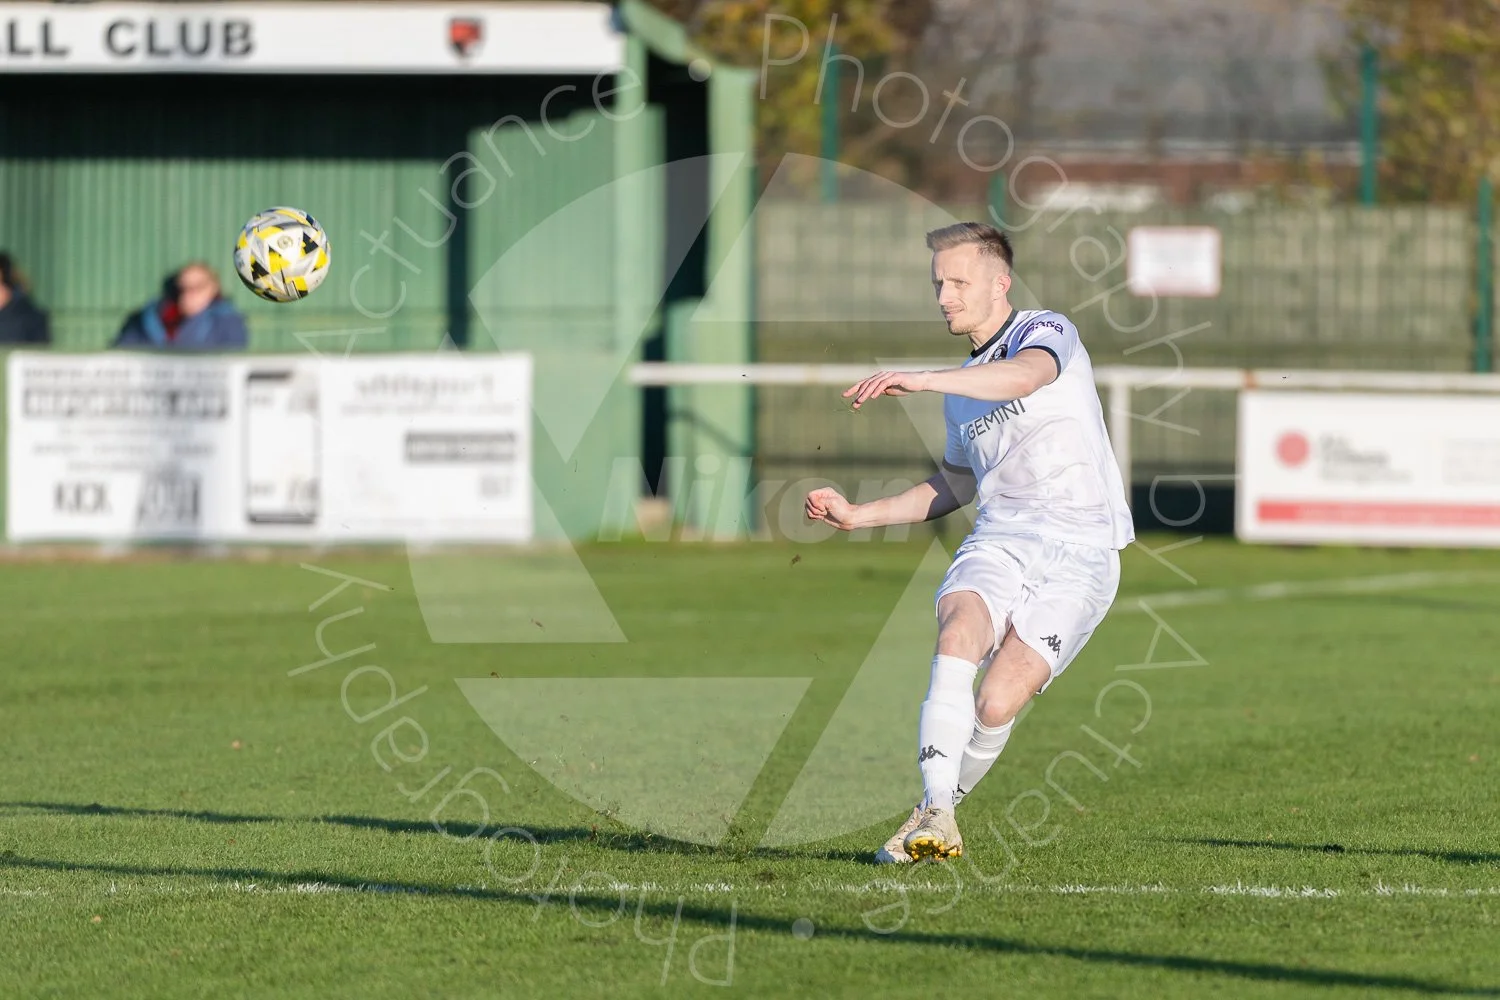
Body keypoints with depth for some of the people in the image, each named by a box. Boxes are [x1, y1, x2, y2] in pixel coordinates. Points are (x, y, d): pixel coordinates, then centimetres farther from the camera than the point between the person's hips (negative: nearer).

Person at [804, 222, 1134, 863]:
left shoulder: (1045, 330, -2)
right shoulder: (962, 388, 22)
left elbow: (1025, 376, -28)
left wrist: (920, 380, -38)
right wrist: (858, 515, 25)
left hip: (1078, 552, -5)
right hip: (999, 540, 5)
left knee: (997, 704, -18)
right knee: (959, 631, -28)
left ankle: (935, 812, 6)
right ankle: (938, 816, -34)